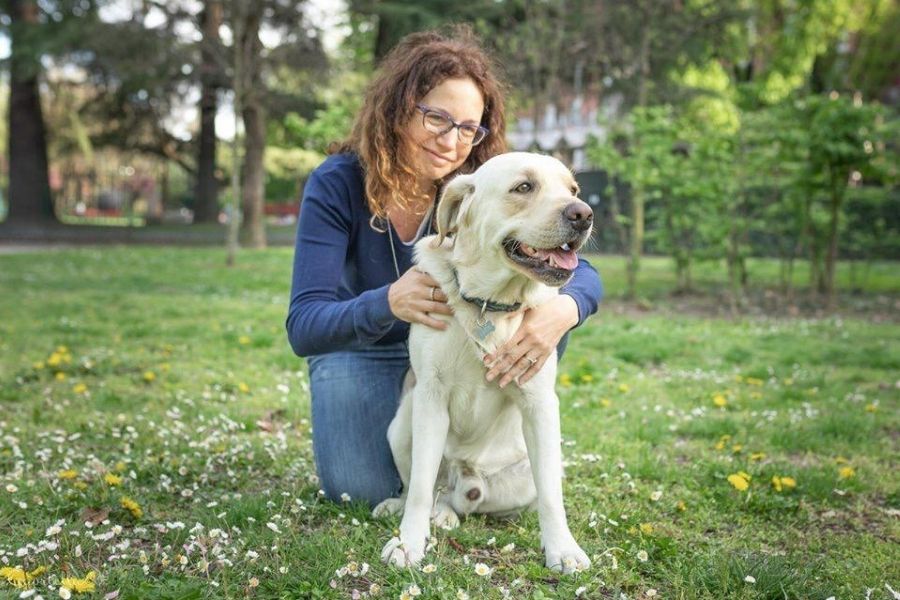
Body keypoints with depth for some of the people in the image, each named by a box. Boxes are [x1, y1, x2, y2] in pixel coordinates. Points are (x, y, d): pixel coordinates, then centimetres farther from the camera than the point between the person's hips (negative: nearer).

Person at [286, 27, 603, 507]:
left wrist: (562, 310, -51)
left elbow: (582, 273, -25)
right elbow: (303, 327, -30)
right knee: (361, 491, -20)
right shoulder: (336, 185, -24)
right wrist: (387, 303, -52)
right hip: (363, 352, -1)